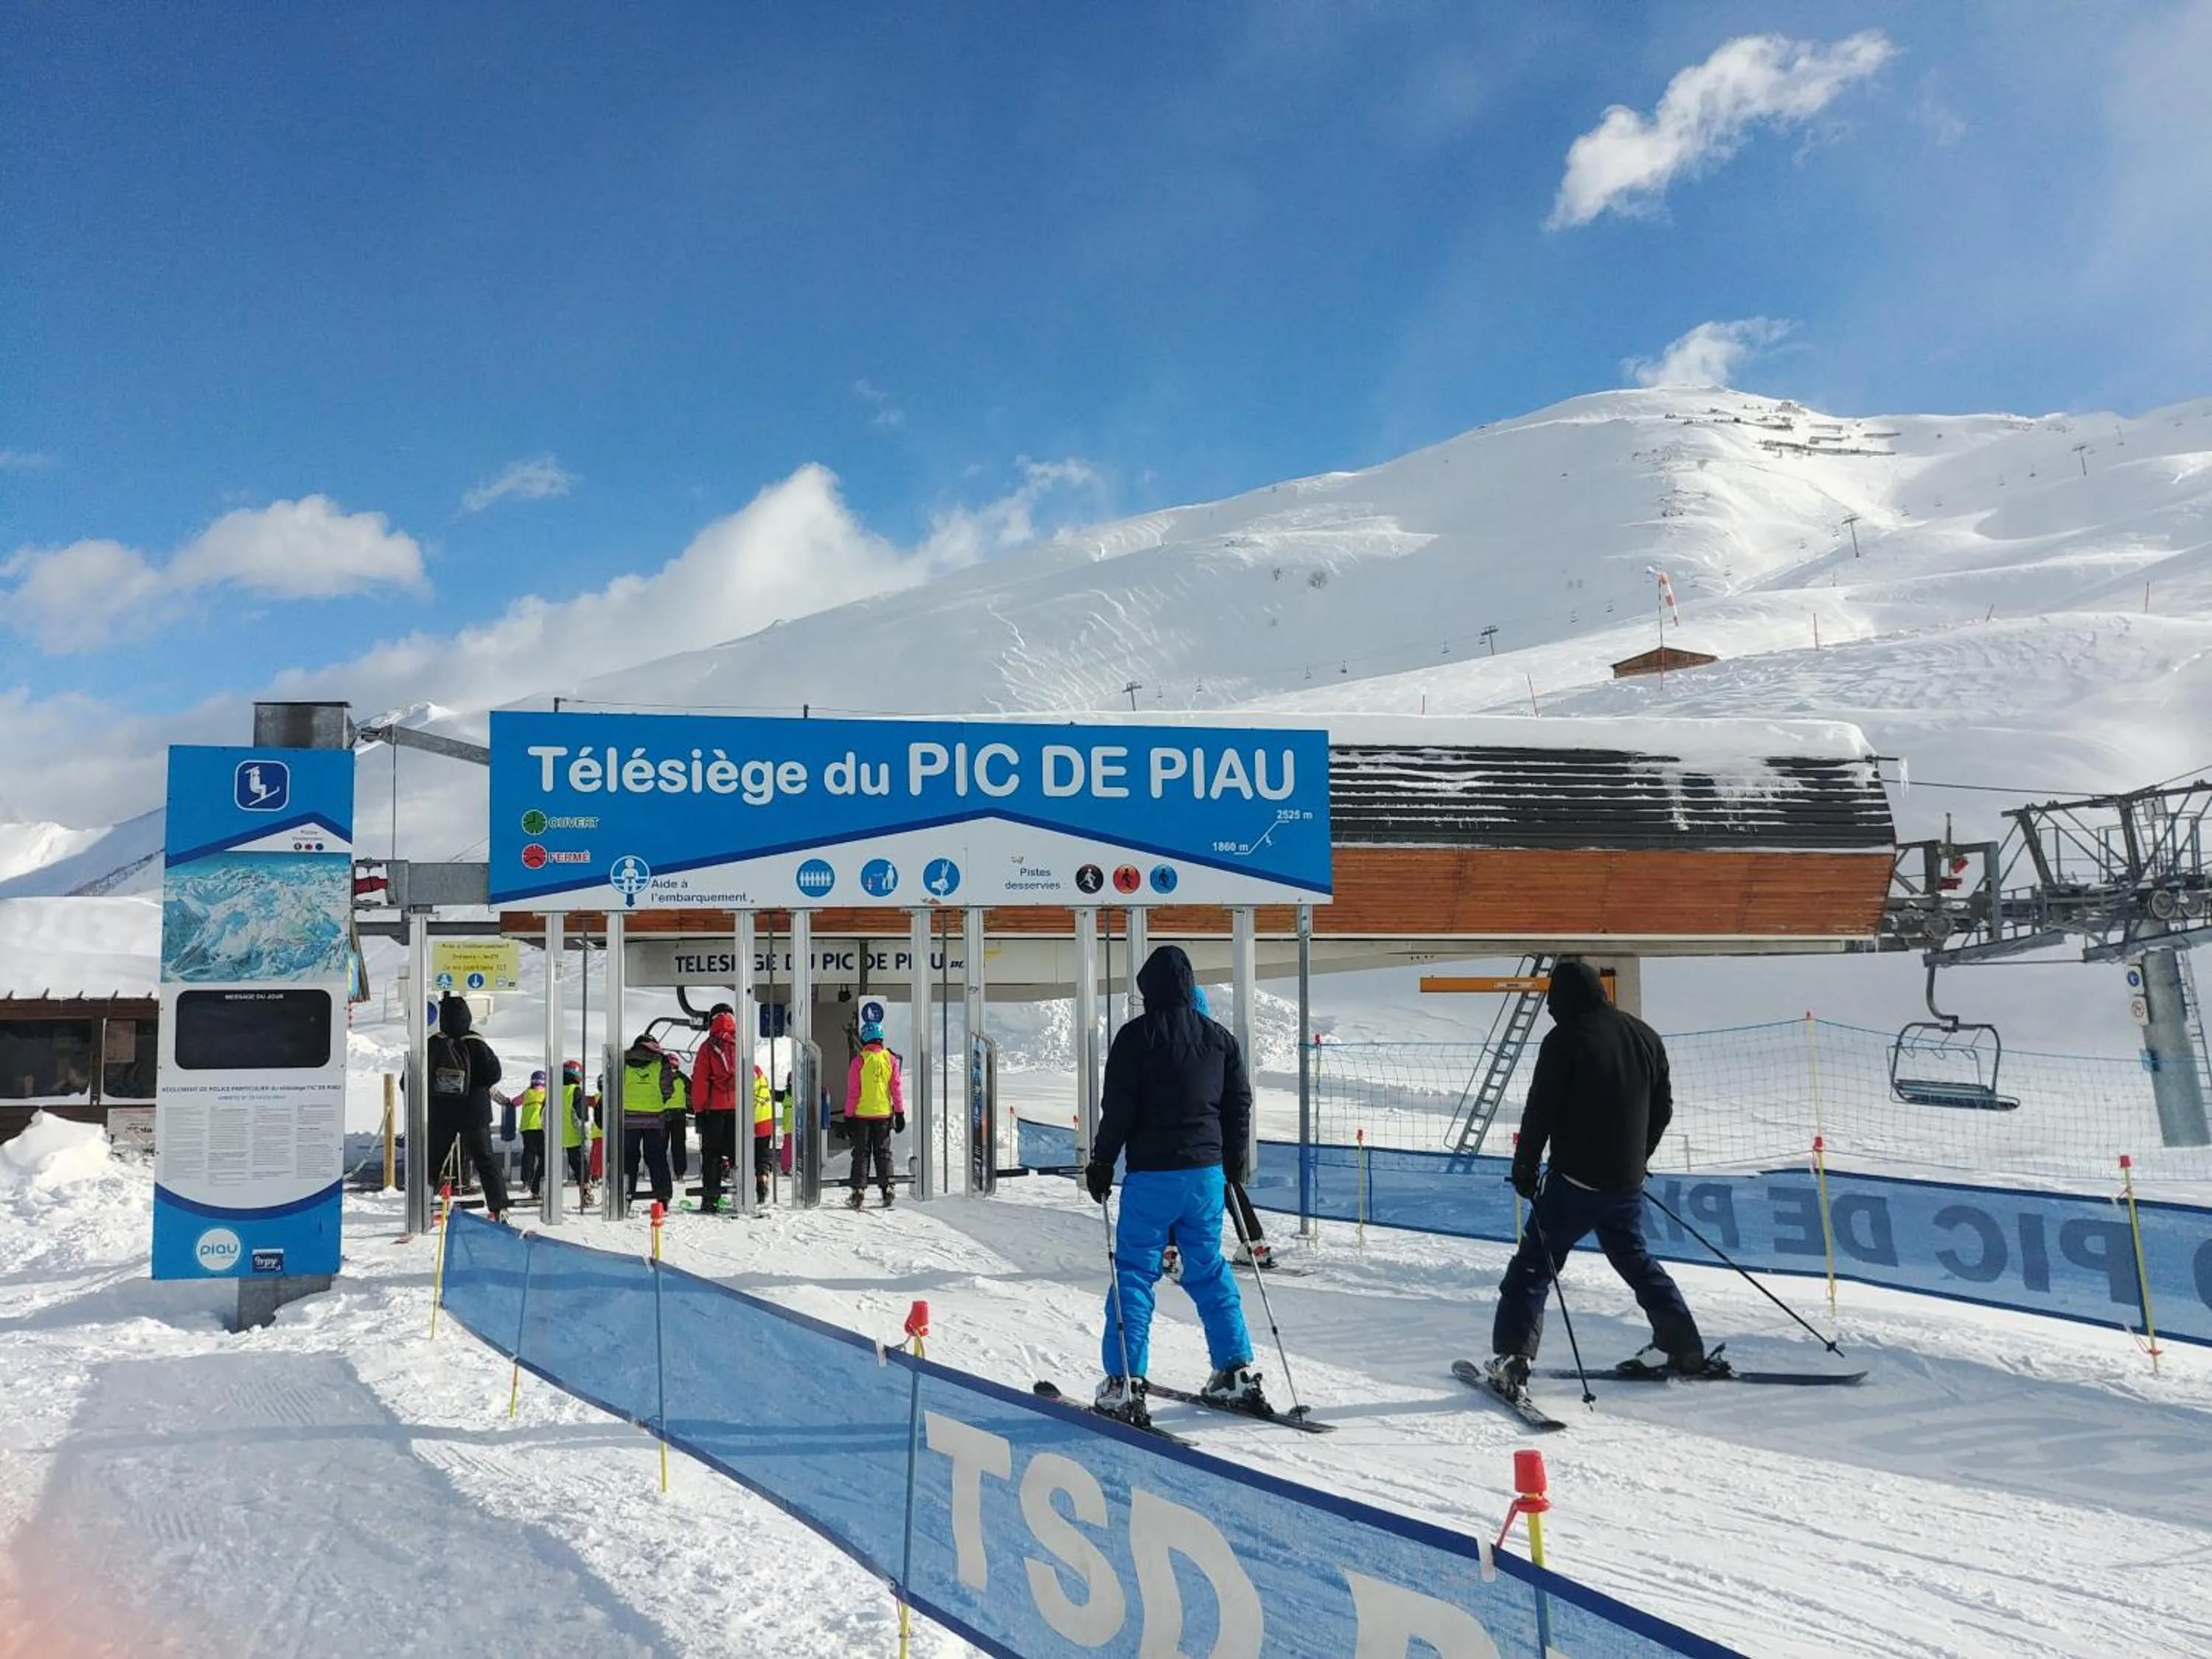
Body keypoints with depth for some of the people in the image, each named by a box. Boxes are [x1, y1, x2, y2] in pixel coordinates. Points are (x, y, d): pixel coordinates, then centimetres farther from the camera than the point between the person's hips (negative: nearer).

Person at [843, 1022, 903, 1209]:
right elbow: (897, 1088, 1)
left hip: (862, 1114, -2)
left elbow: (852, 1092, -5)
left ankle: (859, 1190, -1)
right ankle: (886, 1189, 4)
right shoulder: (890, 1059, 0)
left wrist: (849, 1116, 0)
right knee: (883, 1152, 10)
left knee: (861, 1153, 5)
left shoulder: (859, 1061, -7)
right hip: (884, 1114, 2)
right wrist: (900, 1113, 6)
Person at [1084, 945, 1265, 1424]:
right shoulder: (1219, 1039, 7)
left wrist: (1101, 1165, 1)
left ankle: (1124, 1382, -3)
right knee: (1209, 1270, 15)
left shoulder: (1135, 1037, -7)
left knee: (1134, 1273, 1)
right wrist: (1234, 1163, 24)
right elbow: (1239, 1105, 12)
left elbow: (1117, 1109, -9)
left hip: (1151, 1174, -4)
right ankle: (1236, 1371, 14)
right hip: (1206, 1173, 5)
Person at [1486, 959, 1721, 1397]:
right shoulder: (1645, 1036, 9)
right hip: (1627, 1182, 6)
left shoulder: (1565, 1040, -11)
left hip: (1575, 1180, -6)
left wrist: (1525, 1166, -1)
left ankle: (1512, 1359, -11)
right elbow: (1663, 1108, 17)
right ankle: (1685, 1350, 28)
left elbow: (1541, 1111, -12)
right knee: (1636, 1261, 23)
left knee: (1533, 1266, -1)